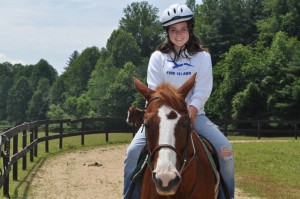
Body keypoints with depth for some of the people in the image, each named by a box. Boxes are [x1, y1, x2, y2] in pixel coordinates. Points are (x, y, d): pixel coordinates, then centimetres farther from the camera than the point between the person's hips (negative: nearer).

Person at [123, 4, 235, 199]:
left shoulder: (202, 57, 4)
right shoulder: (158, 57, 5)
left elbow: (202, 91, -7)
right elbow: (154, 90, -4)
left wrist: (189, 113, -24)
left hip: (193, 115, 0)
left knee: (225, 149, -20)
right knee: (133, 152, -21)